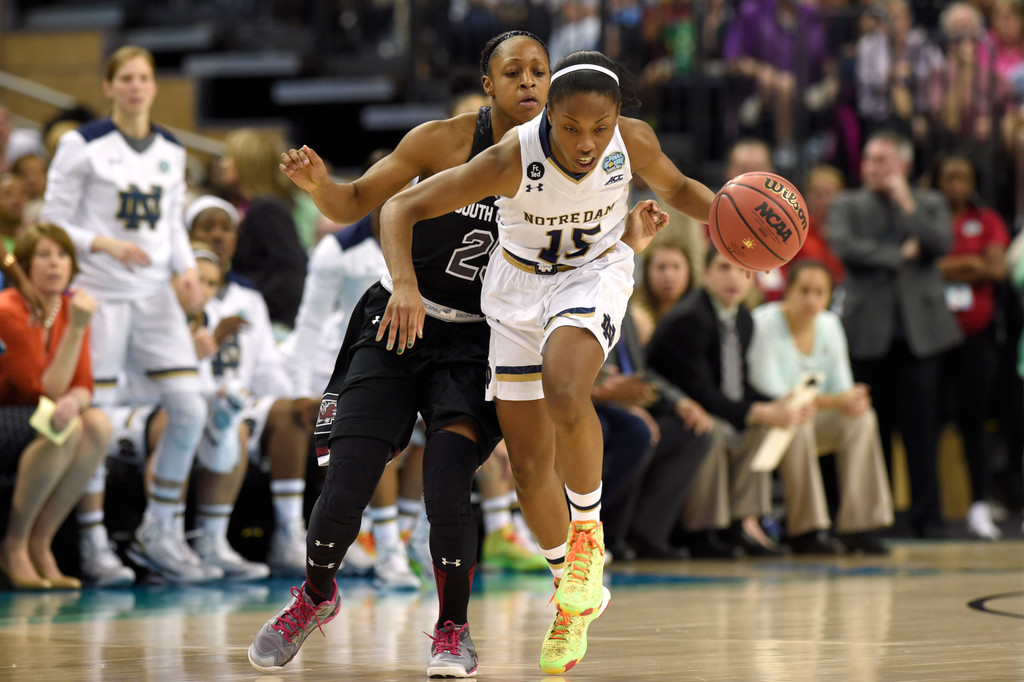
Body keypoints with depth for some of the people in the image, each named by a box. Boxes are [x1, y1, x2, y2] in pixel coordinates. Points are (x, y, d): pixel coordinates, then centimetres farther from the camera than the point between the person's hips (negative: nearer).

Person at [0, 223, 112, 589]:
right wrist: (76, 329, -26)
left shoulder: (70, 308, 3)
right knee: (66, 428, -34)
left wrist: (74, 401, -27)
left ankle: (39, 542, -15)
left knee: (98, 424, -23)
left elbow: (82, 387, -2)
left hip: (34, 425, 6)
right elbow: (47, 389, -20)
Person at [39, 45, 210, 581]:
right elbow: (54, 221, -4)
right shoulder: (83, 145, -4)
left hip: (156, 294, 5)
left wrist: (187, 267, 0)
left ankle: (157, 530, 10)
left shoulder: (171, 150, 11)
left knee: (189, 408, -3)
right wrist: (106, 244, -19)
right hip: (100, 292, -5)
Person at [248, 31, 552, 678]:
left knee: (446, 490, -19)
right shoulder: (444, 140, -11)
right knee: (344, 494, -7)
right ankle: (315, 597, 24)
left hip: (473, 345, 1)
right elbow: (355, 204, -4)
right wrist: (319, 186, -26)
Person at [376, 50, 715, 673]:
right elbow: (400, 209, -24)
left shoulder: (635, 141, -23)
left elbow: (676, 186, 2)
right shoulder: (511, 160, -29)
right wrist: (406, 285, -40)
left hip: (596, 274, -1)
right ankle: (576, 594, 29)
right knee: (530, 468, 5)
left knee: (565, 393, -33)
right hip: (520, 284, 1)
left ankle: (588, 529, -8)